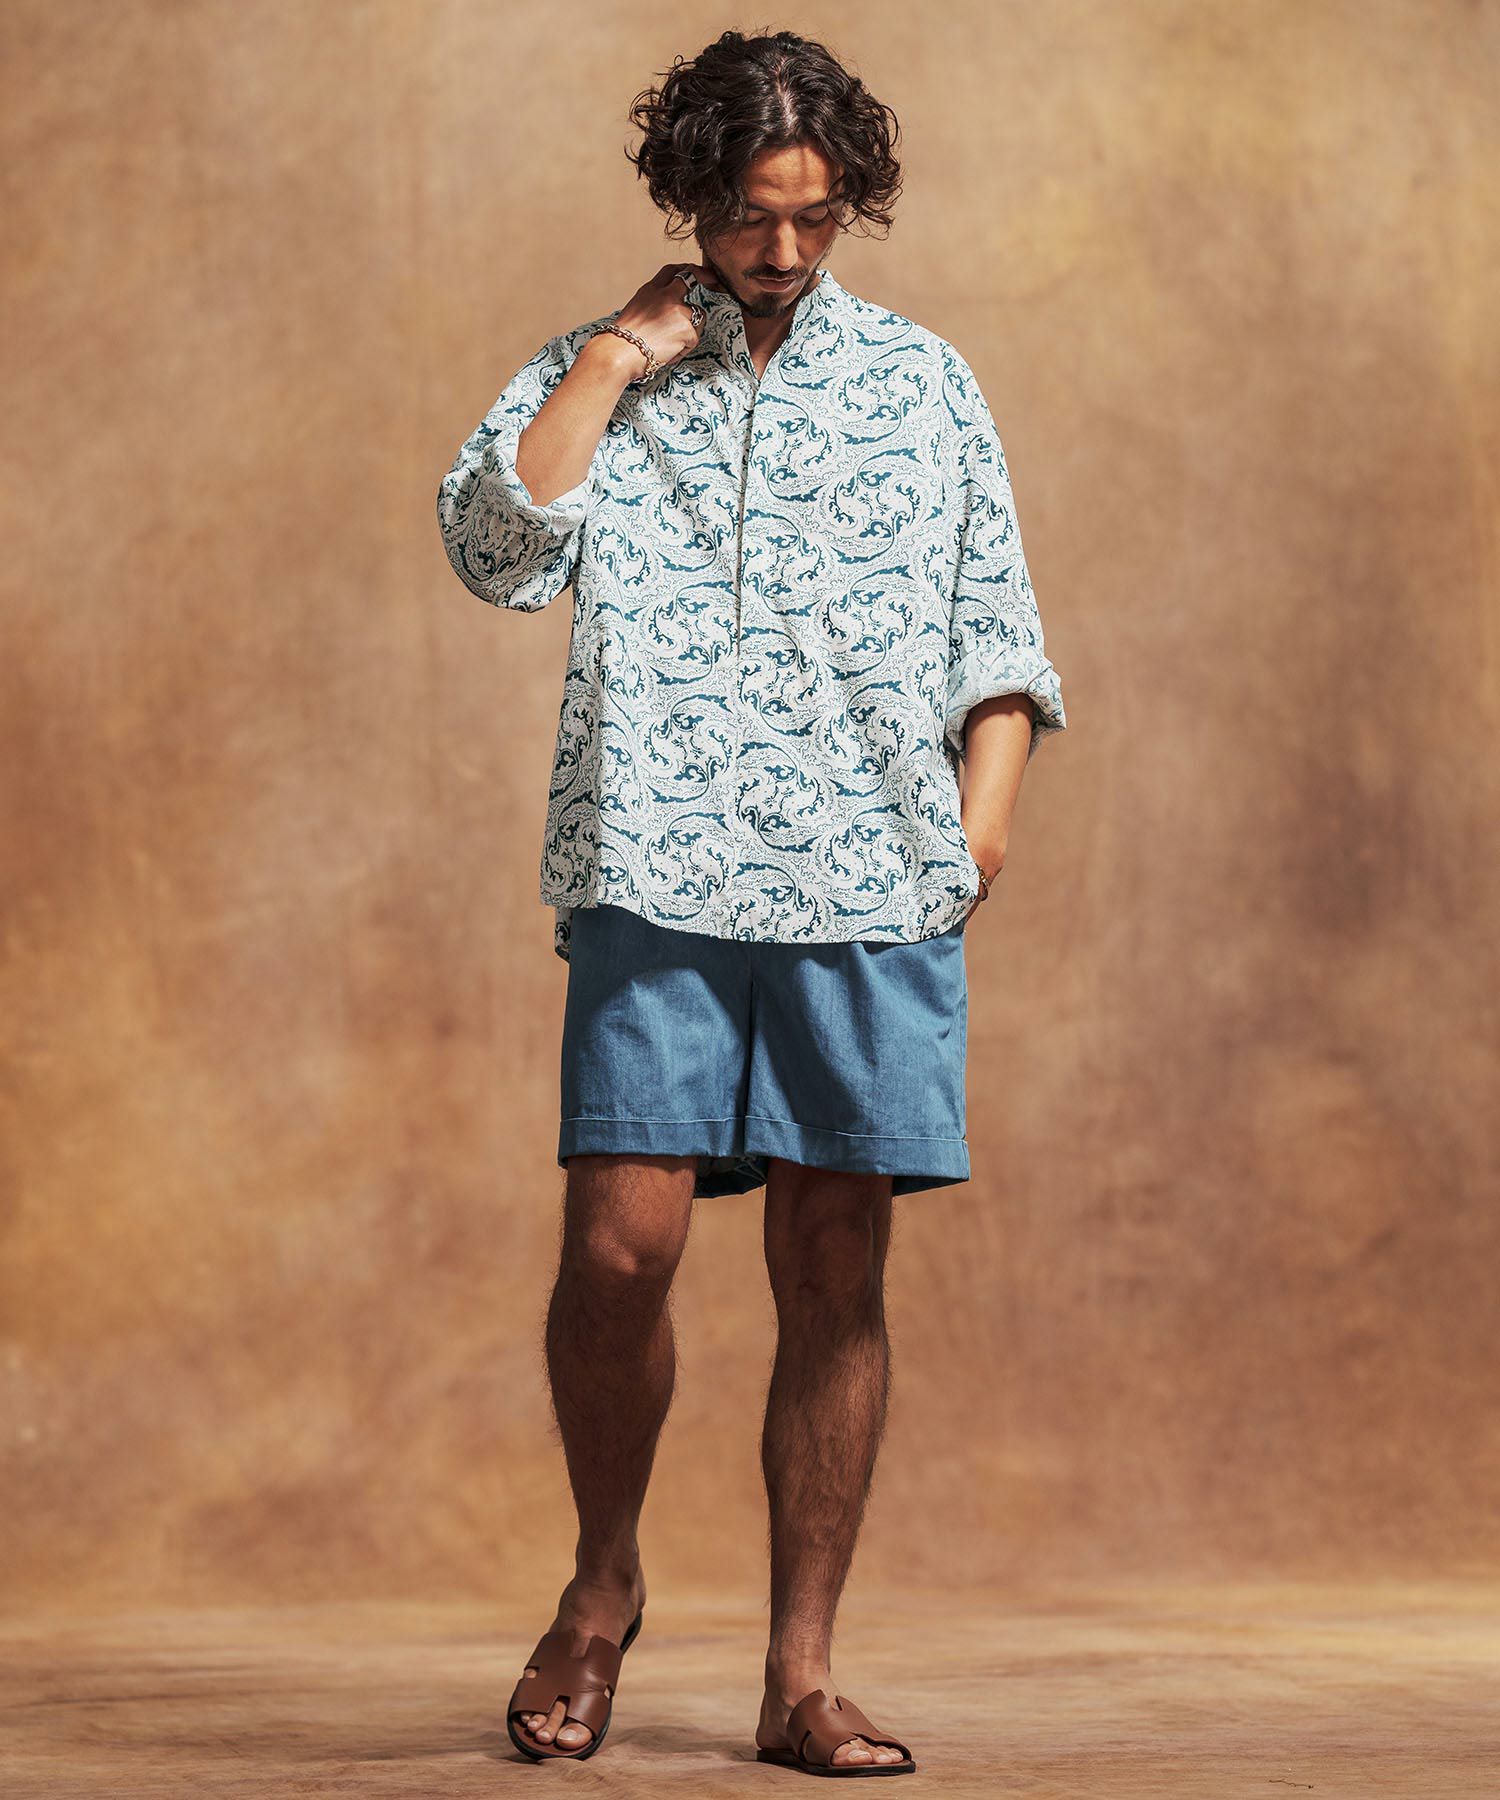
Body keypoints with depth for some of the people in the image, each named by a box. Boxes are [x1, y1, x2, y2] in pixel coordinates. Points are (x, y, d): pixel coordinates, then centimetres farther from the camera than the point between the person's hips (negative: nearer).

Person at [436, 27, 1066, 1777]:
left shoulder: (921, 377, 16)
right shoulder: (595, 373, 13)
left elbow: (995, 623, 16)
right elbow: (495, 547, -4)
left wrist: (986, 798, 1)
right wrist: (615, 361, -3)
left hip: (876, 887, 1)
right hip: (656, 875, -1)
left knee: (835, 1274, 0)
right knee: (618, 1242, -10)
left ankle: (802, 1674, 8)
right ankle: (603, 1577, 16)